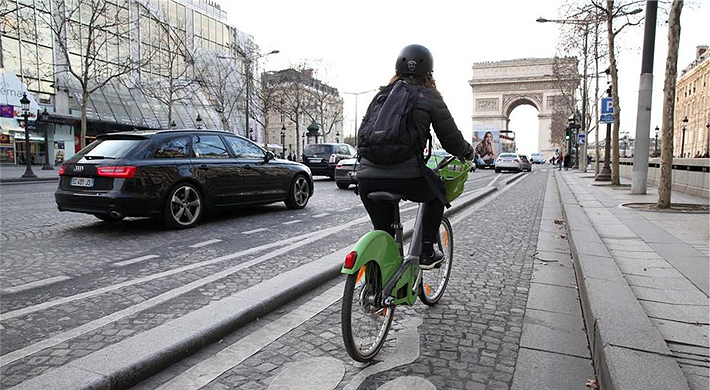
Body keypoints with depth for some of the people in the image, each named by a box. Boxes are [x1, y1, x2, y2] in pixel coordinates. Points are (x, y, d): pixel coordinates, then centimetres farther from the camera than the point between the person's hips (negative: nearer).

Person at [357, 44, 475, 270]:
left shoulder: (382, 94, 20)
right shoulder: (430, 97, 7)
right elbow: (452, 141, 10)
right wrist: (469, 152, 32)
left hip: (368, 178, 4)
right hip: (407, 177, -4)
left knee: (382, 233, 22)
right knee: (437, 192, 28)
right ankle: (427, 253, 25)